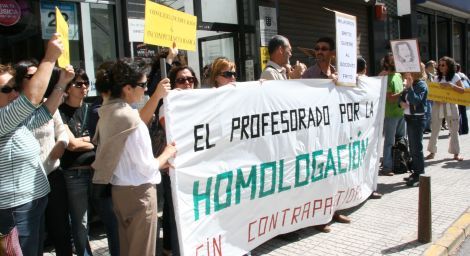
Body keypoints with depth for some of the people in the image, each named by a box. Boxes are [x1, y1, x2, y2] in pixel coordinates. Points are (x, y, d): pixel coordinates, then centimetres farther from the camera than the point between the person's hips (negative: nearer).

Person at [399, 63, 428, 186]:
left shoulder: (421, 85, -12)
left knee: (416, 148, -5)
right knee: (412, 147, 14)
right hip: (409, 117, 9)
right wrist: (401, 102, -6)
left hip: (417, 118, -9)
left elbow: (416, 100, -25)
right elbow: (402, 97, 15)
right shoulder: (409, 84, 12)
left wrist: (409, 86, -24)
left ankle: (420, 175, 3)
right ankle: (415, 172, 24)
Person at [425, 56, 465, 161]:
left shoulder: (455, 77, 2)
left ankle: (456, 153, 12)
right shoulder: (437, 78, 7)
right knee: (434, 130, 2)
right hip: (438, 105, 1)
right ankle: (432, 152, 11)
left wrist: (451, 85, -16)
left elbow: (462, 90, -4)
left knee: (454, 130, 3)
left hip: (451, 106, -1)